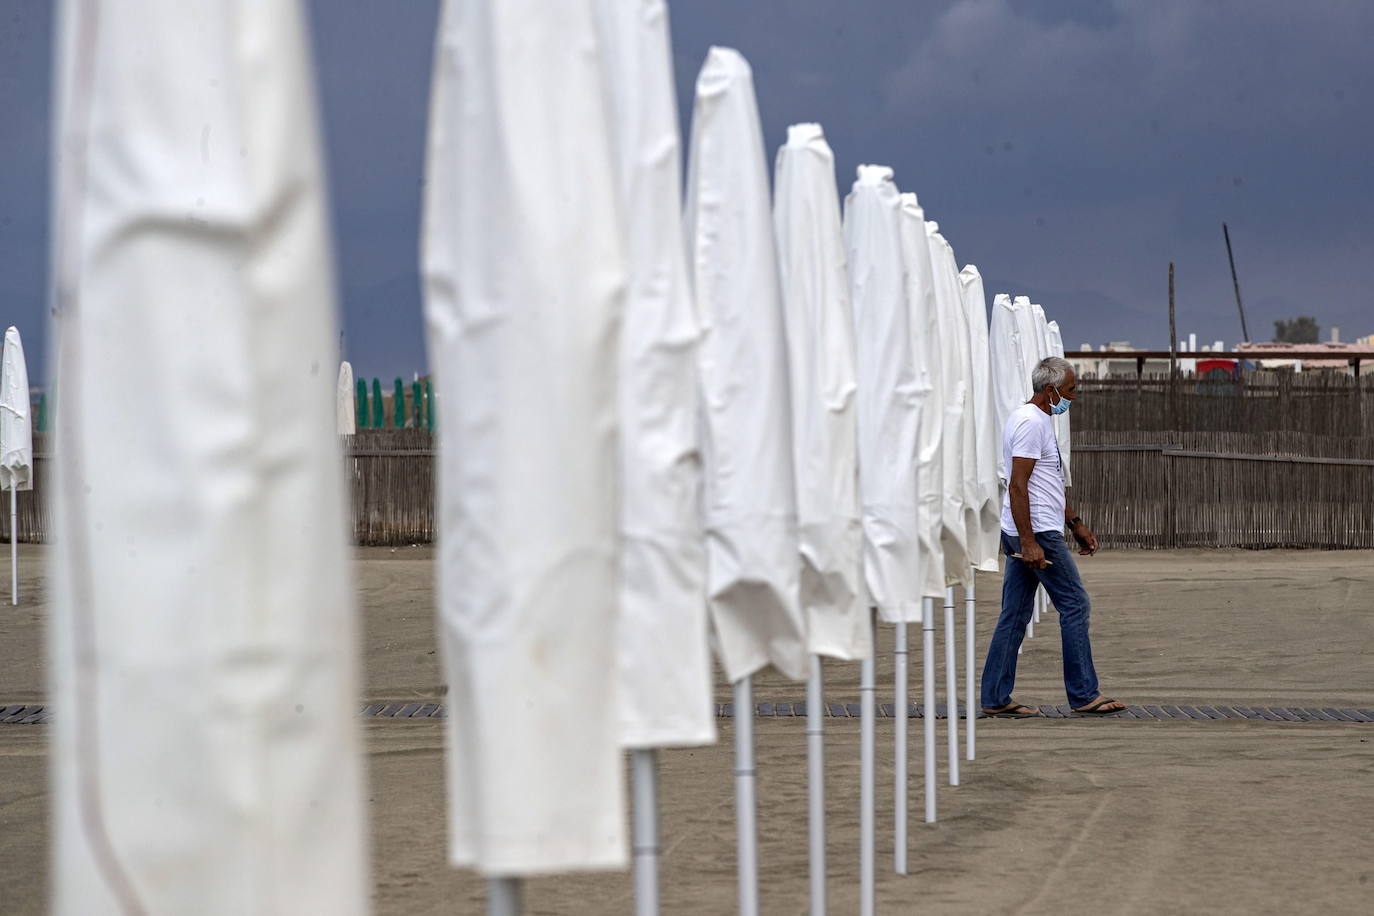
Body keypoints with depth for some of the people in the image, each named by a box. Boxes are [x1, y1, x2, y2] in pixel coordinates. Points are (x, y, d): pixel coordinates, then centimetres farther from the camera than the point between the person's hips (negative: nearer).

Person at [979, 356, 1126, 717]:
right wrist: (1028, 542, -24)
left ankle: (996, 699, 9)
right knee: (1075, 604, -4)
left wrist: (1076, 524, 27)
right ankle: (1084, 695, -1)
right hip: (1038, 533, -10)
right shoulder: (1032, 423, -15)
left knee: (1015, 615, 9)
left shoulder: (1039, 419, 19)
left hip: (1025, 535, 10)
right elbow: (1018, 486, -21)